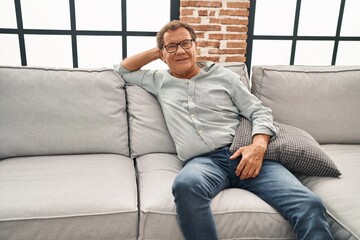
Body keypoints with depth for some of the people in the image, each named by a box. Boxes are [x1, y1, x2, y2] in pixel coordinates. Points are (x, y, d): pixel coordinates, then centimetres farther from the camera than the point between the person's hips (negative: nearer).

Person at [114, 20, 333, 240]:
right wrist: (156, 52, 24)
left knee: (309, 204, -25)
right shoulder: (159, 81, 24)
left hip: (243, 155, 1)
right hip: (202, 161, 0)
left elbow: (260, 112, 12)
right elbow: (123, 70, 37)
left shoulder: (223, 75, 18)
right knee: (185, 185, -39)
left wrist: (259, 146, -10)